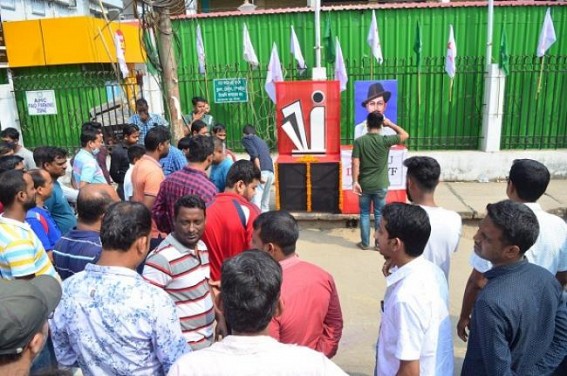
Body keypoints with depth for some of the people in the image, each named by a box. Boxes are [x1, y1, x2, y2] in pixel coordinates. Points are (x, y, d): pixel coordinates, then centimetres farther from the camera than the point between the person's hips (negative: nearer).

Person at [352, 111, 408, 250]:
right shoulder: (385, 140, -11)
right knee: (379, 214, 11)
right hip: (380, 186, 0)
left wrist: (355, 182, -7)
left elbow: (355, 163, -11)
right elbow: (405, 135, 3)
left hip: (364, 185, 1)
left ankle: (365, 243, 19)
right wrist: (390, 124, 6)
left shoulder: (359, 141, -9)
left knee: (364, 214, 13)